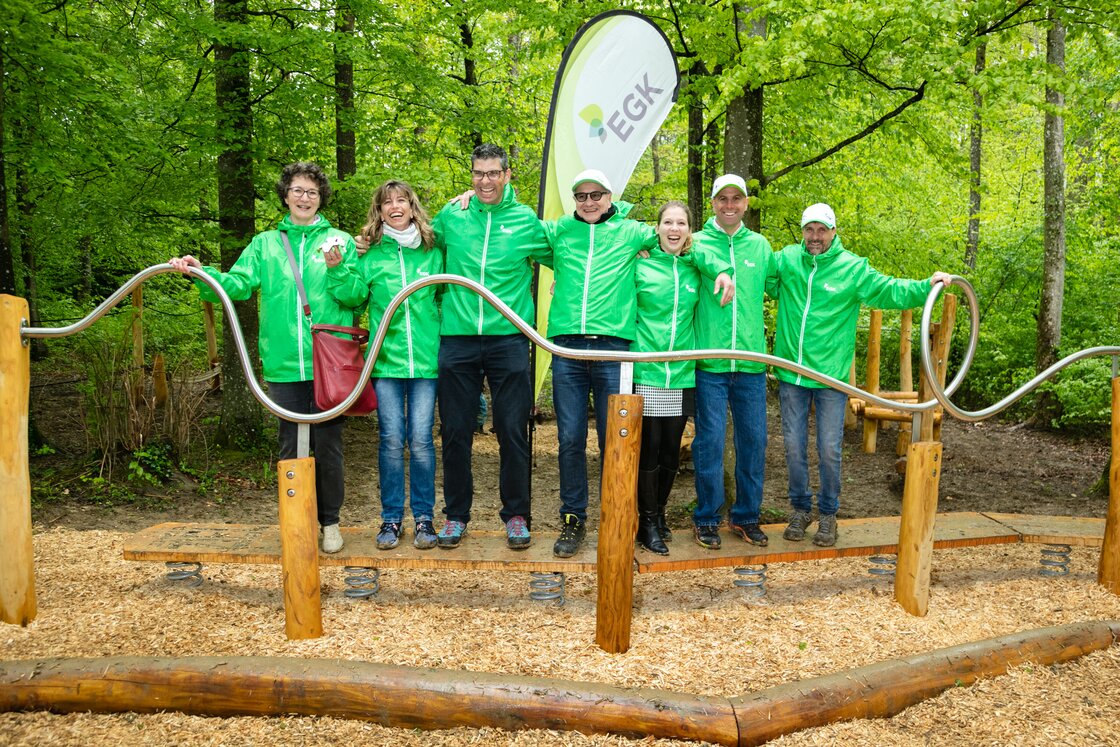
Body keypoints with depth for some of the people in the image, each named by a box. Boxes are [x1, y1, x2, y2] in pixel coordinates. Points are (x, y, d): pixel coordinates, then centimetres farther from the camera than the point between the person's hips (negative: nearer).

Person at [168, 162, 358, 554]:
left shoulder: (340, 241, 7)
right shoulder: (265, 244, 13)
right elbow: (236, 285, 3)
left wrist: (338, 269, -18)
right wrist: (202, 272, -13)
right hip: (284, 366, 2)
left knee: (328, 445, 5)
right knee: (291, 447, 9)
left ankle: (330, 521, 21)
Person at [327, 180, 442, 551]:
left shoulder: (433, 251, 7)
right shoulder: (370, 254, 6)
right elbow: (354, 296, 1)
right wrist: (337, 270, -13)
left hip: (426, 359, 0)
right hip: (386, 360, 0)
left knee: (421, 440, 2)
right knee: (391, 440, 3)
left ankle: (424, 516, 16)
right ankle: (391, 517, 17)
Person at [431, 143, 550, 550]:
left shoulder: (526, 220, 5)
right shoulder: (450, 216, 8)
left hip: (508, 339, -1)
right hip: (457, 338, 1)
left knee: (513, 432, 2)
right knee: (456, 432, 7)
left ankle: (516, 515, 17)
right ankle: (456, 514, 21)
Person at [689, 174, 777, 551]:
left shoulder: (760, 246, 12)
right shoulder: (697, 243, 2)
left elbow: (776, 285, 22)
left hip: (751, 362, 3)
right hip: (710, 363, -3)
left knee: (753, 440, 8)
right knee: (710, 440, 0)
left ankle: (746, 515, 24)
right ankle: (706, 517, 16)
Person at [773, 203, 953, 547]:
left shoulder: (853, 268, -1)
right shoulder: (786, 259, 4)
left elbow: (890, 290, -2)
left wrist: (926, 286, -17)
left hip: (831, 377, -2)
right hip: (791, 375, 2)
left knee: (829, 450, 4)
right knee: (794, 447, 10)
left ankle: (827, 513, 22)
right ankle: (800, 509, 27)